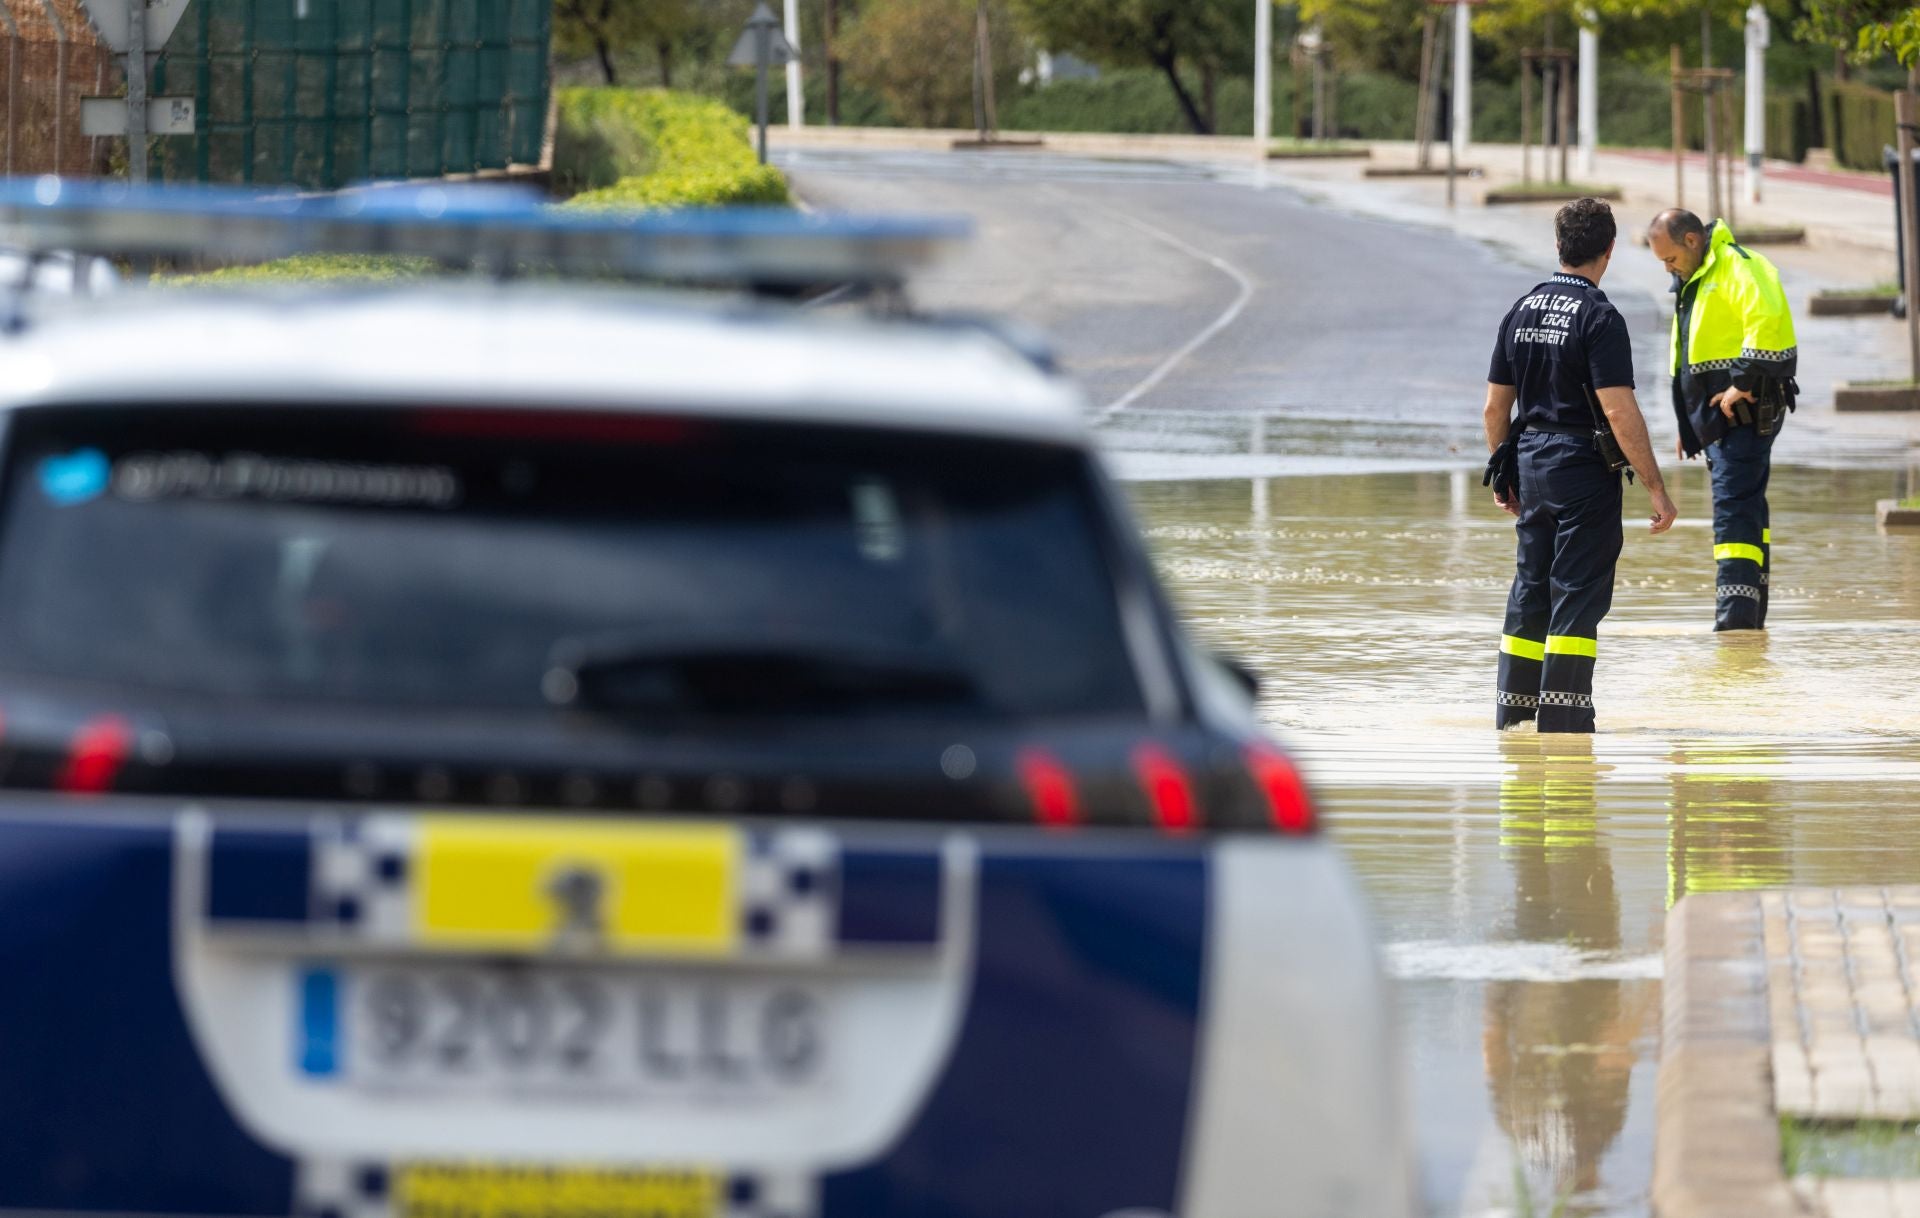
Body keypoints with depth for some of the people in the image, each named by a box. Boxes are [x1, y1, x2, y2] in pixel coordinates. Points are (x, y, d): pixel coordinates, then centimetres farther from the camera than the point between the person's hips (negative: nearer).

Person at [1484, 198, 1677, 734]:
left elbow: (1496, 406, 12)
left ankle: (1513, 712, 18)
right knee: (1578, 594, -2)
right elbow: (1620, 413, -19)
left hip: (1530, 467, 7)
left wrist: (1504, 475, 24)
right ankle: (1562, 719, -2)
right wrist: (1656, 488, -15)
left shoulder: (1522, 311, 8)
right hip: (1586, 469, -7)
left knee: (1530, 590, 14)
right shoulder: (1599, 318, -13)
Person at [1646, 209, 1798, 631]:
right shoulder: (1695, 280, 22)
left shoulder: (1738, 268, -11)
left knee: (1733, 505, -17)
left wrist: (1744, 383, -25)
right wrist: (1689, 423, 26)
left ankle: (1736, 609, -23)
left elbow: (1766, 318, -27)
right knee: (1747, 507, 13)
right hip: (1717, 415, 10)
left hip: (1743, 408, -10)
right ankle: (1752, 613, 17)